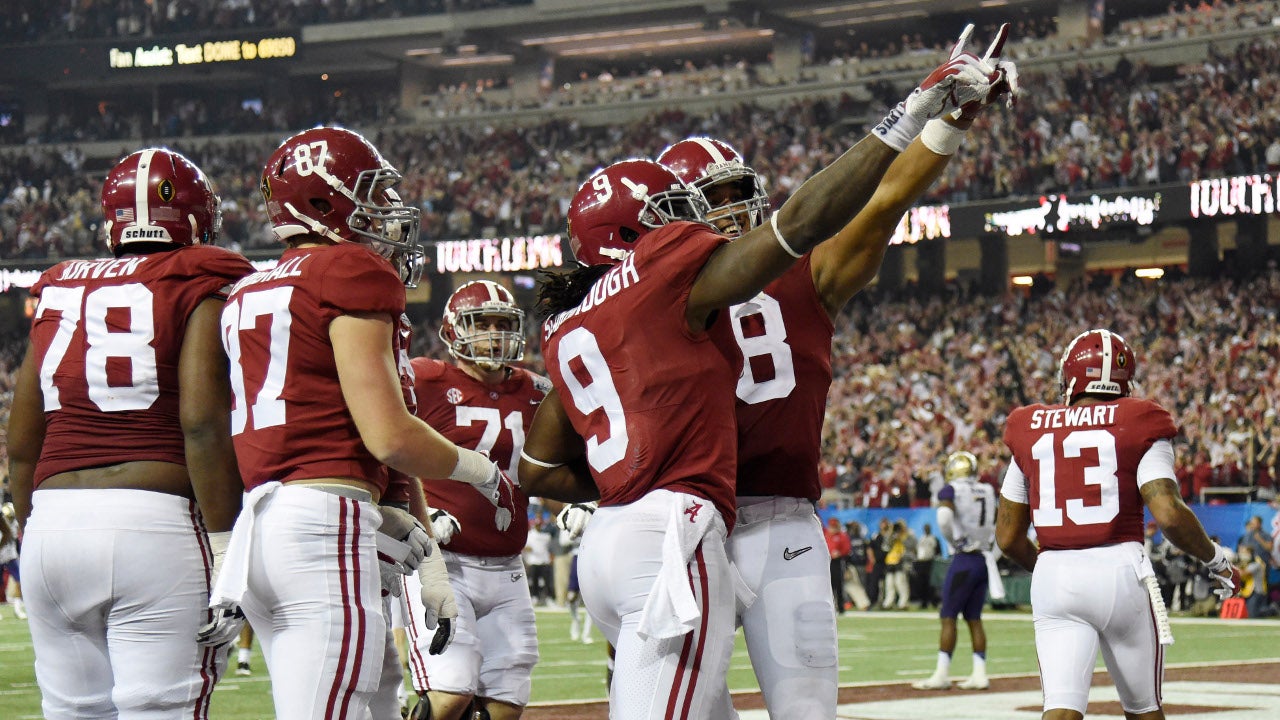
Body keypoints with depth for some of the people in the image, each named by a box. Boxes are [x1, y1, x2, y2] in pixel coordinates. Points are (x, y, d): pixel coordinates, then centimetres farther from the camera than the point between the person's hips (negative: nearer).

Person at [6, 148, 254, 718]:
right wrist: (226, 544, -10)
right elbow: (202, 423, -12)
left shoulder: (59, 292, 15)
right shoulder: (199, 290, 0)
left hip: (52, 526, 5)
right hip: (156, 524, -5)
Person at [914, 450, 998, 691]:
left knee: (948, 617, 0)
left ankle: (942, 674, 0)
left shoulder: (951, 490, -7)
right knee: (974, 618, 11)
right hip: (985, 560, 6)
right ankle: (979, 673, 8)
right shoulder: (988, 491, 11)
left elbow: (945, 516, -24)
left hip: (964, 560, -6)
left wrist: (952, 541, -9)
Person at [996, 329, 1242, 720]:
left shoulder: (1032, 431, 10)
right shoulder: (1138, 425, 0)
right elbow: (1169, 514, -13)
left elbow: (1008, 537, 12)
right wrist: (1216, 559, 4)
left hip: (1053, 579, 2)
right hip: (1119, 571, -2)